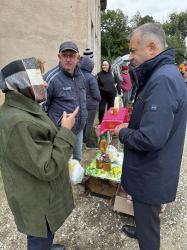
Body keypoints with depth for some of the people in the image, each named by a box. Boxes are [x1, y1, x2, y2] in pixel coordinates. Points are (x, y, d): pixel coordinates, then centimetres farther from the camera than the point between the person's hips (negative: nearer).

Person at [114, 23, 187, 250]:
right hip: (151, 169, 10)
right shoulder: (163, 73, 7)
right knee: (144, 214, 32)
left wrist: (122, 133, -15)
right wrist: (129, 125, 4)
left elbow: (151, 139, -33)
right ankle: (141, 232, 58)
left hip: (151, 174, -10)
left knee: (147, 220, 14)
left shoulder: (163, 79, -28)